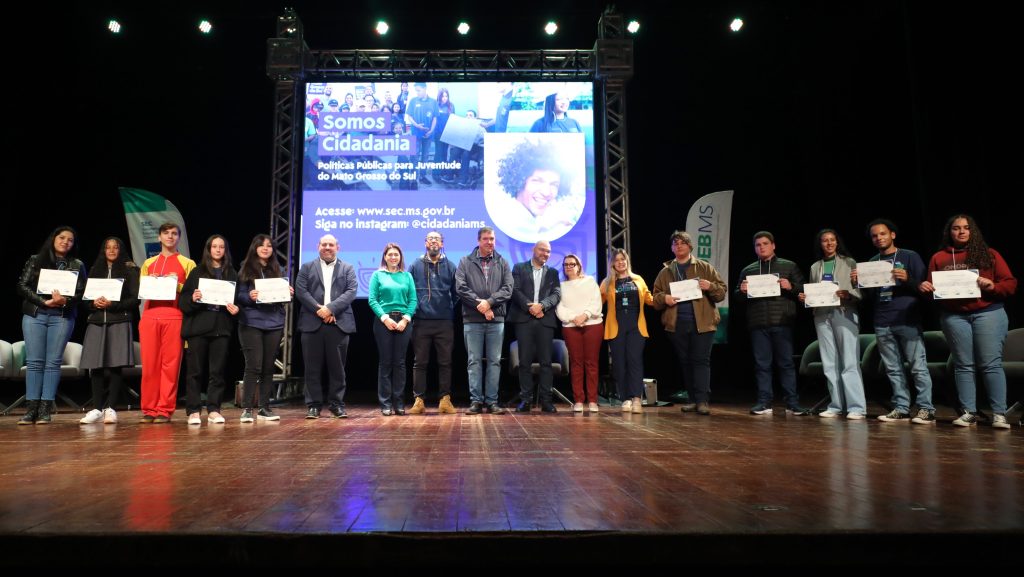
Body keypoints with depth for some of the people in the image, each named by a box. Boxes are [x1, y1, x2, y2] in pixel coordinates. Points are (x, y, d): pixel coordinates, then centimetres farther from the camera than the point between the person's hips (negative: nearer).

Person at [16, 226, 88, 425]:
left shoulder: (77, 265, 9)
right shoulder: (35, 260, 10)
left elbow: (81, 293, 2)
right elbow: (22, 286, 1)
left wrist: (65, 301, -18)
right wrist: (45, 301, -11)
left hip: (62, 317, 0)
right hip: (34, 315, 1)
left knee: (53, 362, -2)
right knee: (34, 361, -1)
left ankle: (45, 410, 1)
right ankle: (31, 408, 2)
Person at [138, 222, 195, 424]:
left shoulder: (187, 263, 12)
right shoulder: (148, 263, 21)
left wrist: (178, 285, -10)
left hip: (174, 318, -3)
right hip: (149, 317, 3)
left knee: (170, 364, -5)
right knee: (149, 365, 0)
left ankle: (165, 410, 0)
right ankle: (148, 410, 7)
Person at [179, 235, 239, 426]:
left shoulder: (232, 274, 11)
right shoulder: (197, 271, 7)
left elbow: (237, 299, 11)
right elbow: (183, 299, 3)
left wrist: (235, 308, -9)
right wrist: (192, 299, -18)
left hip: (221, 326, 1)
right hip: (198, 326, -1)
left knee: (218, 370, 2)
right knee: (196, 370, 1)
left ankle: (213, 410, 7)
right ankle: (194, 411, 7)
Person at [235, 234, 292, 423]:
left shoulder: (277, 270, 13)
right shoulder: (246, 269, 4)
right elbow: (239, 295, -1)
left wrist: (289, 293, -8)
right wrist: (249, 296, -21)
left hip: (274, 323, 3)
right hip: (251, 323, -3)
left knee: (268, 367, 6)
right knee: (253, 366, -9)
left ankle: (264, 408, 13)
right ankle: (246, 409, -2)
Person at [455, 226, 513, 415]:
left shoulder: (502, 263, 10)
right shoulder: (465, 262, 6)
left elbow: (507, 289, 0)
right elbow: (460, 288, -4)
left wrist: (489, 302, -14)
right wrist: (479, 304, -12)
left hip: (496, 320, 2)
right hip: (472, 320, -1)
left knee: (494, 361, 3)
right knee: (474, 361, 1)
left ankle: (492, 401, 9)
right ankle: (476, 401, 6)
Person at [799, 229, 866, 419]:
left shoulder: (849, 263, 7)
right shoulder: (815, 267, 17)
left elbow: (861, 290, 1)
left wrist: (848, 295, -19)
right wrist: (804, 297, -4)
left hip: (844, 313, -4)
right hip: (822, 315, 4)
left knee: (849, 362, -8)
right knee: (829, 363, 3)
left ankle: (856, 407, -8)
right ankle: (836, 406, 8)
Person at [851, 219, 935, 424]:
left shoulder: (910, 257, 4)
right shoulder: (872, 262, 16)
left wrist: (907, 279, -19)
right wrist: (858, 282, 0)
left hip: (908, 321, -4)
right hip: (882, 324, 5)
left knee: (918, 367, -6)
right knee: (893, 369, 6)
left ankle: (926, 409, -2)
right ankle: (901, 408, 10)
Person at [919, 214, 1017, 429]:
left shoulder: (989, 254, 8)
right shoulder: (939, 258, 11)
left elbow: (1010, 284, 5)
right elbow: (933, 289, 15)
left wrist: (992, 286, -15)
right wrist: (925, 288, -7)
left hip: (988, 314, -1)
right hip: (954, 316, 1)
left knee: (991, 364, -5)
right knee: (963, 365, 3)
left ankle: (999, 413, -1)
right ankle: (969, 412, 6)